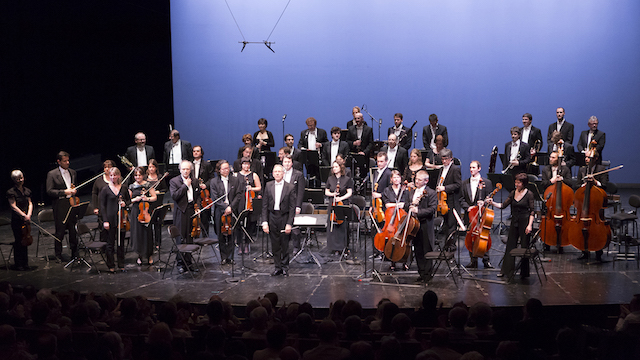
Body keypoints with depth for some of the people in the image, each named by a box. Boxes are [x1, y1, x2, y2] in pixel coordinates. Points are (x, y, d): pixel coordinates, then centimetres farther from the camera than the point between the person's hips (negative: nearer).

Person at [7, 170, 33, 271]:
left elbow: (30, 203, 7)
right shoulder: (11, 192, -7)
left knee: (25, 241, 9)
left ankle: (25, 264, 18)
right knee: (18, 241, -3)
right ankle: (18, 265, 6)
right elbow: (13, 206, -13)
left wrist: (29, 215, -10)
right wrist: (24, 215, -20)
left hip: (26, 219, 5)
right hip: (16, 220, -5)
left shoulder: (27, 191, 11)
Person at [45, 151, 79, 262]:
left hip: (72, 204, 4)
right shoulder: (52, 174, -3)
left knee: (73, 231, 7)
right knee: (60, 232, 2)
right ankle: (58, 255, 13)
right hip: (60, 206, -4)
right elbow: (49, 191, -10)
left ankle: (74, 254, 19)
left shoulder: (73, 172, 13)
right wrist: (64, 192, -18)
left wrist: (74, 190, 3)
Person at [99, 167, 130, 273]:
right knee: (110, 243, 2)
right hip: (110, 220, -3)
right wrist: (105, 221, -9)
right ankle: (111, 266, 12)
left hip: (121, 219, 3)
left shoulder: (124, 189, 7)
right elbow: (102, 206, -2)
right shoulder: (105, 190, -1)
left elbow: (129, 200, 20)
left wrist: (125, 203, -4)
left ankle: (121, 265, 18)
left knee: (121, 243, 8)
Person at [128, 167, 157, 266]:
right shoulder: (132, 187, 8)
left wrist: (147, 199, -14)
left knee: (147, 233, -2)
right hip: (136, 212, 2)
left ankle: (148, 256, 9)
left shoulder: (148, 185, 1)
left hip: (146, 211, -2)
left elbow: (155, 197, 3)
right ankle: (140, 256, 12)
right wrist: (135, 199, -6)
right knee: (138, 233, 1)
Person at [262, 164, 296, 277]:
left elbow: (292, 207, -5)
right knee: (275, 244, 7)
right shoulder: (268, 186, 5)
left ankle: (285, 267, 16)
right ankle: (278, 267, 17)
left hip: (284, 217, -2)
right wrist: (265, 222, -2)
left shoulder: (290, 187, -4)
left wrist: (289, 224, -11)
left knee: (285, 244, 4)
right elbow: (265, 205, 5)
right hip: (272, 217, 3)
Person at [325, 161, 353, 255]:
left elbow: (349, 193, -2)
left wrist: (341, 198, -16)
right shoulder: (330, 179, 11)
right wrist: (332, 194, -6)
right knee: (332, 226, 0)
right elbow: (326, 192, 15)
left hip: (343, 205, -3)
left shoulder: (347, 179, 1)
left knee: (343, 226, -6)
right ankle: (335, 248, 7)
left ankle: (343, 247, 2)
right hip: (332, 205, 3)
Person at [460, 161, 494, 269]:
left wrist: (483, 203, -19)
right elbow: (462, 199, 10)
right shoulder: (465, 183, 12)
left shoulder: (487, 182, 3)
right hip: (469, 215, 3)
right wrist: (467, 207, -7)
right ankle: (473, 260, 12)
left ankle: (486, 260, 6)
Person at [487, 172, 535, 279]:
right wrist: (493, 203, -7)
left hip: (524, 222, -5)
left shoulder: (529, 194, -7)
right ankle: (506, 270, 15)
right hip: (514, 222, 5)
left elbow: (532, 211, -8)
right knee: (510, 245, 7)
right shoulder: (513, 193, 7)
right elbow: (503, 205, 9)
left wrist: (529, 225, -15)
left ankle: (524, 272, 11)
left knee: (524, 247, 1)